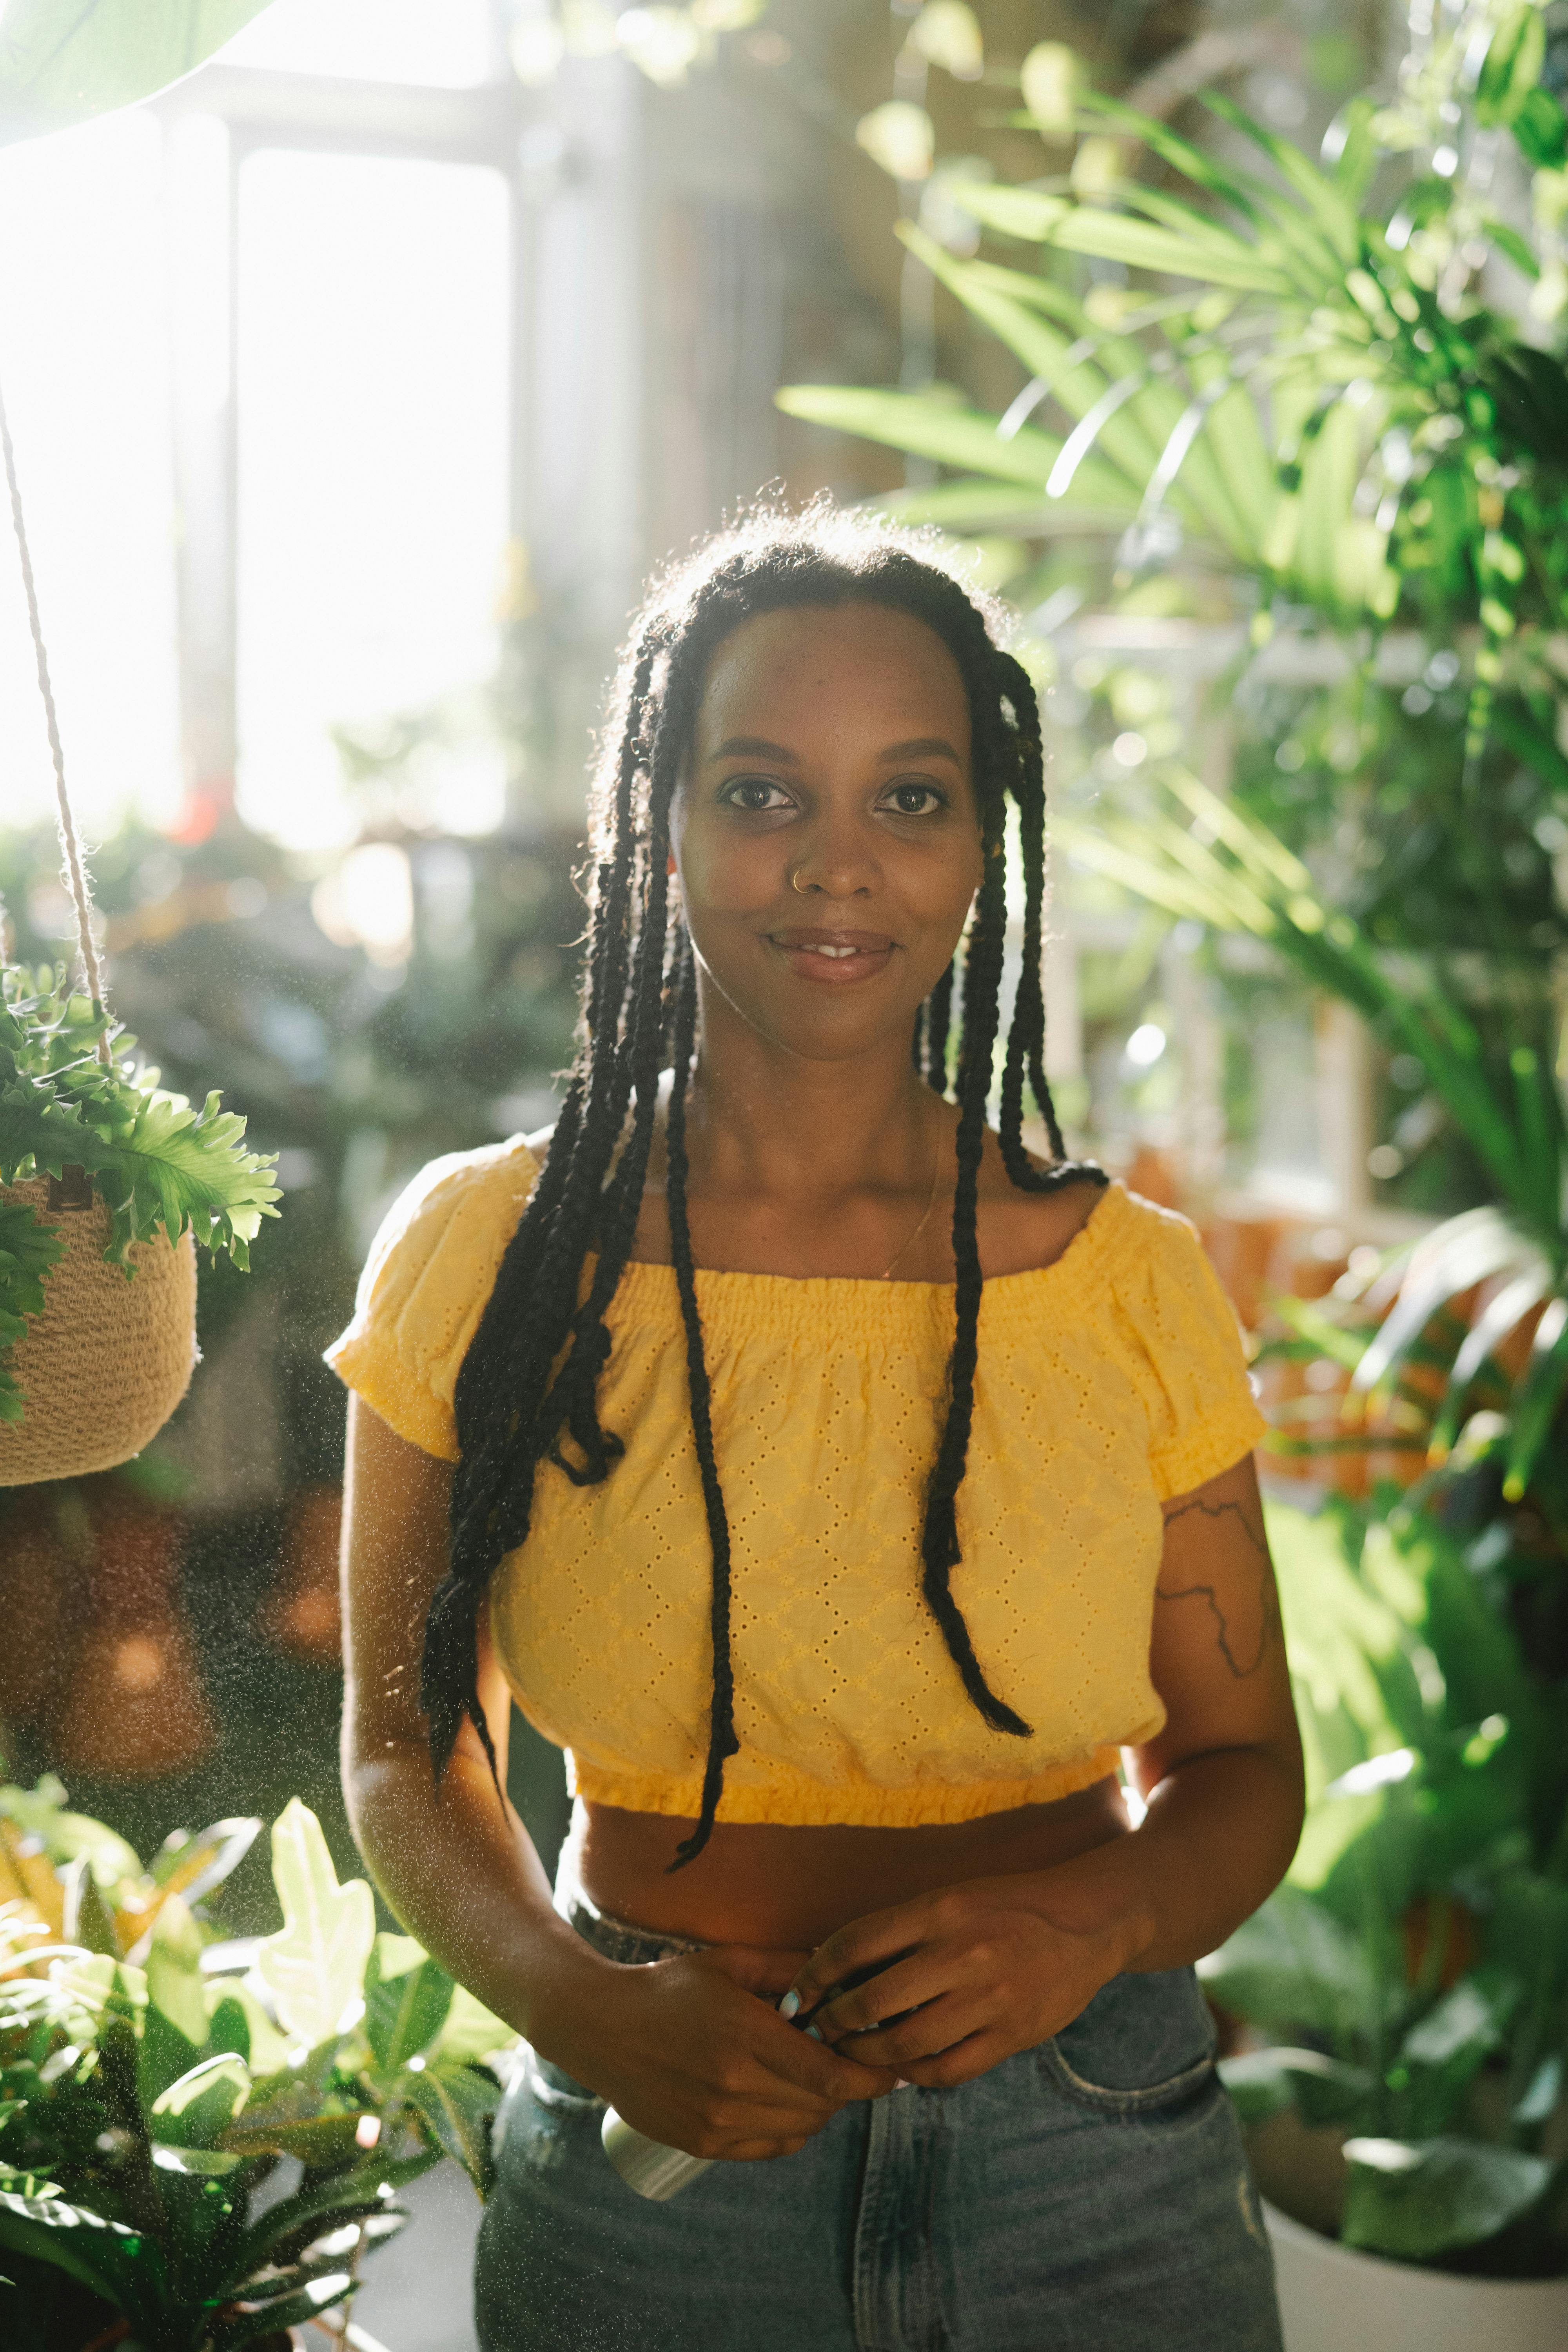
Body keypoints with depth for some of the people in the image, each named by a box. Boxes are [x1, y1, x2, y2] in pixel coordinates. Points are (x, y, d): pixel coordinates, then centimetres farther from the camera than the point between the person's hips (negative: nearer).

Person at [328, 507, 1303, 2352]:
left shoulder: (1135, 1283, -4)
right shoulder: (483, 1253, -5)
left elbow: (1240, 1764, 5)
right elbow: (408, 1743, 3)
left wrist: (1092, 1918, -15)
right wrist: (583, 2007, -14)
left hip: (1094, 2184, 1)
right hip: (647, 2180, 0)